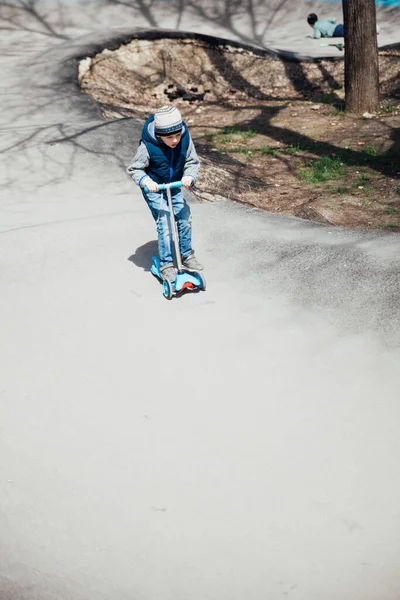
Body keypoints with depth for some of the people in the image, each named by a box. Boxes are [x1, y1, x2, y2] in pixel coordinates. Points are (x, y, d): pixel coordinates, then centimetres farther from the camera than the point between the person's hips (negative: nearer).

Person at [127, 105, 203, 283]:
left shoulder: (185, 139, -18)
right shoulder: (148, 146, -27)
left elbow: (193, 161, -7)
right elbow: (134, 168, -16)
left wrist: (189, 175, -27)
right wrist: (146, 181, -35)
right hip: (154, 189, -4)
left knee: (185, 218, 1)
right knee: (164, 223, -11)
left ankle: (187, 255, 21)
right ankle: (166, 264, 1)